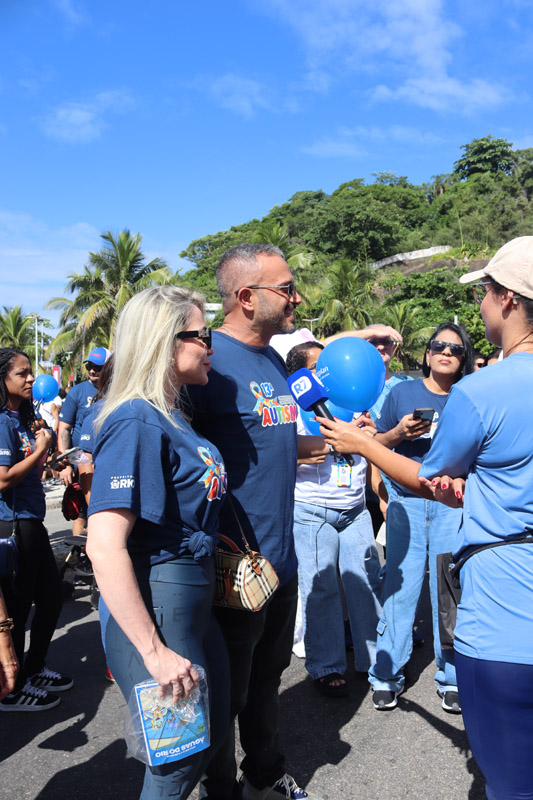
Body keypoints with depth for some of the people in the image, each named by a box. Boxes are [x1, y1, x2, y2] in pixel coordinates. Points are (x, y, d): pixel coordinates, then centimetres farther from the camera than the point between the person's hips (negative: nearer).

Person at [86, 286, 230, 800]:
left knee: (209, 733, 24)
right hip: (159, 607, -9)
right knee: (179, 759, 10)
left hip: (194, 601, 9)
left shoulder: (170, 417, 7)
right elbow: (104, 547, -28)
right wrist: (154, 651, -25)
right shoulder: (138, 422, -22)